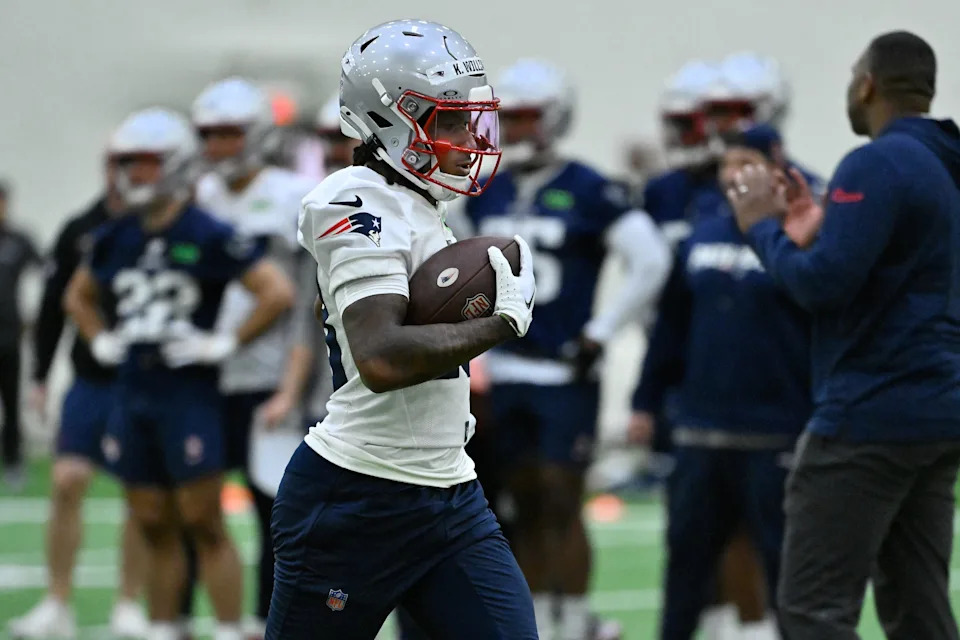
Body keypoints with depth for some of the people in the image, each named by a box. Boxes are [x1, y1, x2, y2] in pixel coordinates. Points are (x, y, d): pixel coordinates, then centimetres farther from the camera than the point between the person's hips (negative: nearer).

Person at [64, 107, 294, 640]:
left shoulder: (208, 237, -9)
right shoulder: (116, 239, 10)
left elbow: (279, 293, -14)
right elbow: (78, 296, 29)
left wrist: (226, 345, -13)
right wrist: (102, 342, 14)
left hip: (190, 395, -6)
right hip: (132, 394, 6)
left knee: (204, 524, -5)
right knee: (156, 529, 11)